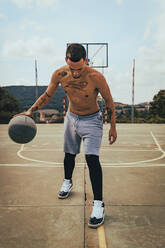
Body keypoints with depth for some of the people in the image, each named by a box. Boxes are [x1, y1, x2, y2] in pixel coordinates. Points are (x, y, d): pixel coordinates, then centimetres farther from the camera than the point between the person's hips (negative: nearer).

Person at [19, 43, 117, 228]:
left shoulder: (96, 77, -26)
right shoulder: (59, 75, -16)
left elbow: (109, 101, -13)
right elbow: (47, 95, 0)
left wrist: (113, 127, -7)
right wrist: (30, 111, -10)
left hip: (92, 120, -4)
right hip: (71, 118, 4)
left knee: (92, 158, -17)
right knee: (69, 154, 17)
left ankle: (98, 203, -7)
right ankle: (67, 182, 46)